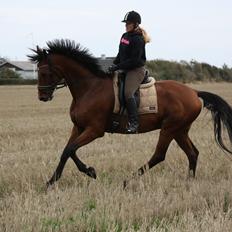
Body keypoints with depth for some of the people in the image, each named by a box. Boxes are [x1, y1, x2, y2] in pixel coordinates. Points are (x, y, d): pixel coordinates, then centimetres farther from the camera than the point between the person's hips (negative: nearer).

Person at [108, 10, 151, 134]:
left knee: (128, 93, -27)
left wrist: (118, 67, -19)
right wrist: (114, 64, 5)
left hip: (136, 70, -10)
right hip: (125, 69, 10)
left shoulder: (138, 39, -15)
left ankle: (134, 123, -27)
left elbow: (134, 60, -20)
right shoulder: (125, 36, 13)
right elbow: (120, 54, 22)